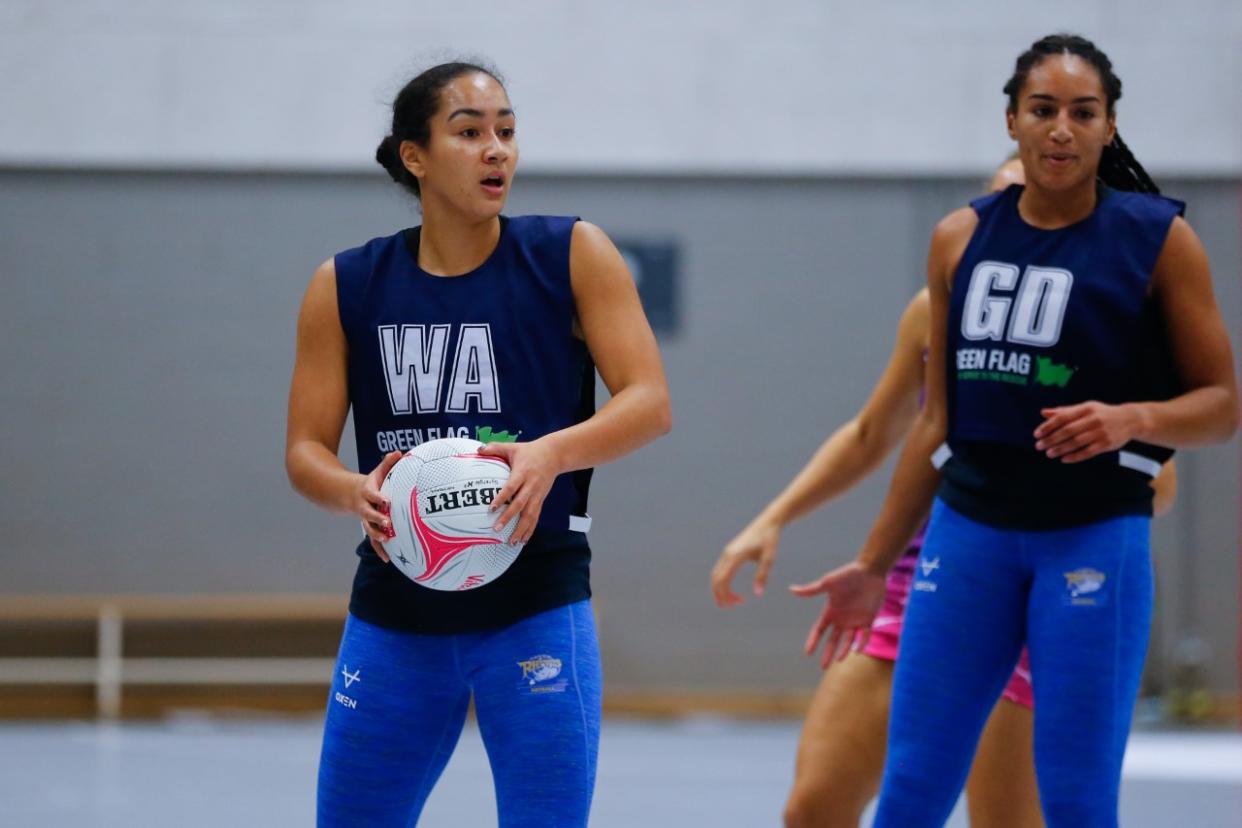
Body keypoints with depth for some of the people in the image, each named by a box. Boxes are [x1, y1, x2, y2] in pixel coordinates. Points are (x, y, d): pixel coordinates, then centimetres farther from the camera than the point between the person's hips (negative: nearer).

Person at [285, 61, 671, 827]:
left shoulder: (573, 256, -3)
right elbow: (306, 448, 3)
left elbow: (650, 403, -7)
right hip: (394, 612, 2)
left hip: (535, 609, -2)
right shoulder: (345, 288, 2)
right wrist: (358, 492, -20)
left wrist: (551, 454, -26)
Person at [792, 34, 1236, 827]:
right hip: (968, 531, 4)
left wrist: (1131, 418, -22)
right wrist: (874, 563, 16)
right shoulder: (961, 240, 7)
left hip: (1094, 541, -4)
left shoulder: (1158, 238, -3)